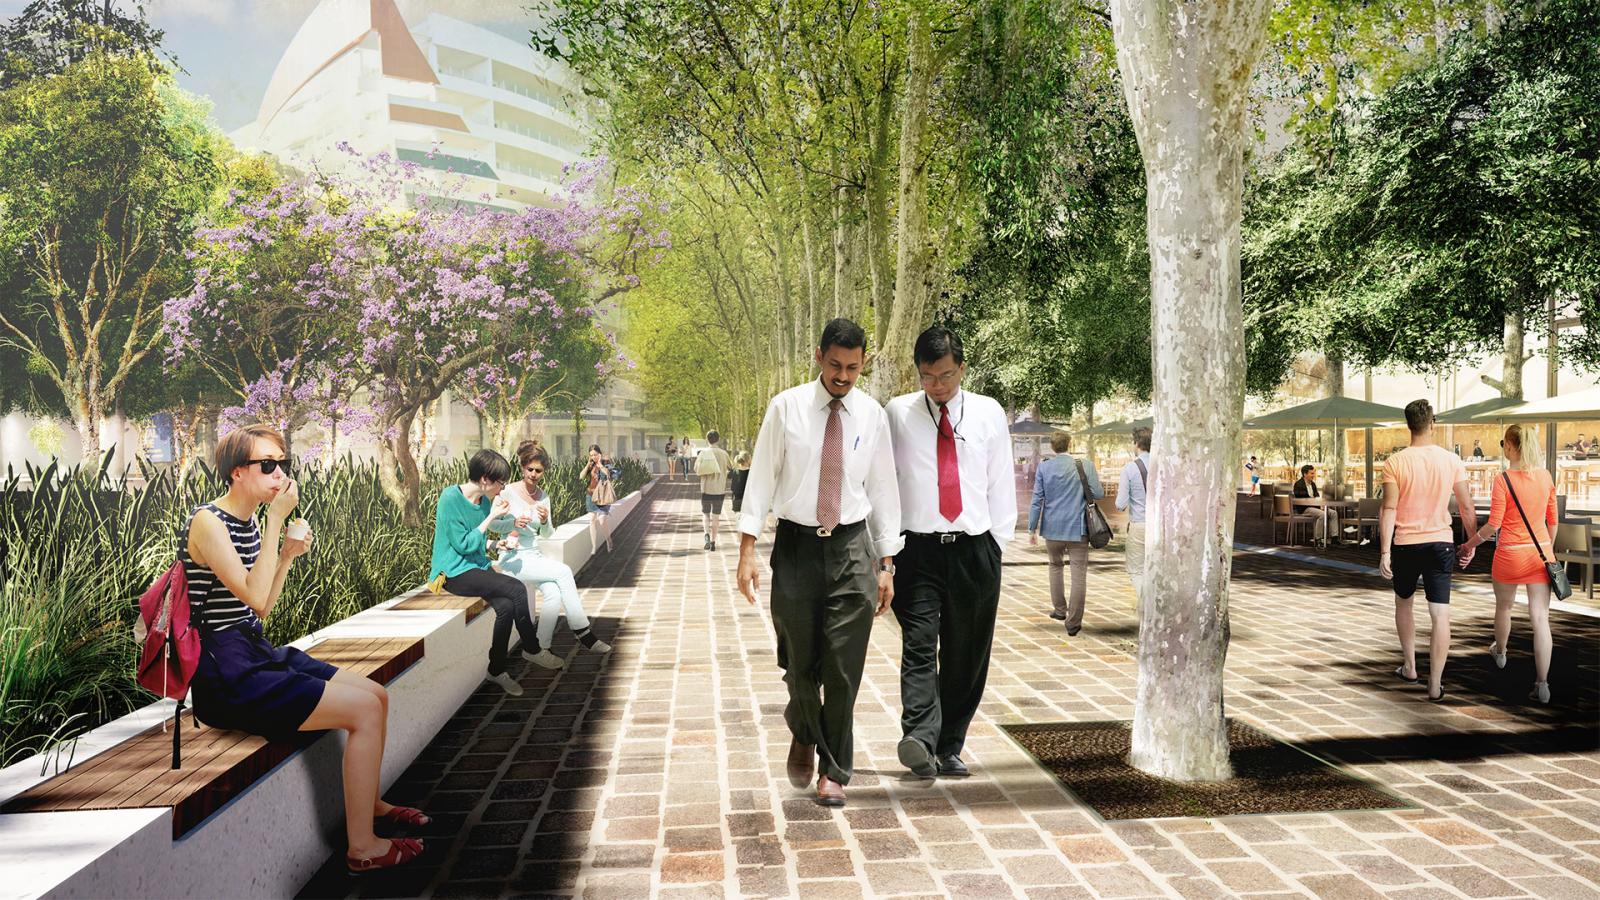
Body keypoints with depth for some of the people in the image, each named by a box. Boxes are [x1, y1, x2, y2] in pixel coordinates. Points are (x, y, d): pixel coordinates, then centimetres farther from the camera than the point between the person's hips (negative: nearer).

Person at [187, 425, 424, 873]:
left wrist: (288, 555, 2)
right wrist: (276, 521, -21)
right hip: (227, 673, -9)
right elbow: (255, 598, -24)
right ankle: (362, 846, -5)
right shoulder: (208, 522, -15)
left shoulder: (248, 524, 12)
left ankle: (371, 802, 30)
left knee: (376, 695, 10)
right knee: (365, 709, -16)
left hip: (257, 653, 9)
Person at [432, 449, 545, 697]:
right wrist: (492, 516, -16)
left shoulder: (485, 501, 9)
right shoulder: (450, 497, -14)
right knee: (516, 589, -22)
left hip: (476, 567, 7)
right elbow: (463, 544, -17)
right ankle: (532, 649, -4)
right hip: (455, 572, -7)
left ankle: (497, 670, -7)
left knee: (506, 606, -21)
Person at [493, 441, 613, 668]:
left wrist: (545, 522, -11)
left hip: (535, 556, 5)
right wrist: (514, 523, -25)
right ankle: (582, 632, -16)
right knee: (564, 572, -24)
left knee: (555, 592, -24)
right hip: (512, 560, -5)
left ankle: (540, 649, -14)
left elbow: (548, 534, 12)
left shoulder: (543, 496, 8)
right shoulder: (509, 493, -8)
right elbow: (492, 524, -7)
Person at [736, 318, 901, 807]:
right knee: (799, 663, 8)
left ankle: (834, 770, 20)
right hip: (796, 546, -1)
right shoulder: (785, 408, -2)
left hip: (852, 549, 1)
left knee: (843, 669, 2)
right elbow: (761, 478, -1)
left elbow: (883, 489, 7)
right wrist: (747, 552, -7)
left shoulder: (872, 415, 3)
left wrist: (886, 564, 4)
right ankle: (804, 735, 40)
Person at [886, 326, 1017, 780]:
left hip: (975, 551, 2)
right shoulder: (897, 413, 4)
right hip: (917, 549, -2)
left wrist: (997, 542, 4)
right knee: (919, 647, -14)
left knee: (967, 656, 6)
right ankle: (919, 740, -23)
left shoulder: (989, 413, 8)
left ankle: (949, 749, 16)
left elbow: (1002, 482, 10)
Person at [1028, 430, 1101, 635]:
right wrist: (1097, 481, 16)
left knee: (1055, 565, 24)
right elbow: (1098, 494, -6)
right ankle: (1073, 622, -1)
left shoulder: (1044, 467, -2)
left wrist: (1033, 528, 3)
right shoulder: (1085, 465, -5)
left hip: (1053, 527, 2)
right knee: (1078, 574, 1)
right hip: (1078, 528, -2)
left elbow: (1037, 499, -3)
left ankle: (1060, 609, 28)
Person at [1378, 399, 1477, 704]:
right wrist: (1472, 543, 16)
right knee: (1440, 614, -1)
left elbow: (1389, 509, -11)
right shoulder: (1452, 461, -2)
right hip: (1441, 542, 1)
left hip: (1405, 543, -1)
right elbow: (1467, 507, 3)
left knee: (1403, 602, 22)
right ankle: (1435, 685, -3)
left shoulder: (1394, 463, -8)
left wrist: (1384, 552, -10)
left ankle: (1409, 667, 30)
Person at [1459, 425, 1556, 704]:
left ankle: (1500, 652, 46)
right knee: (1540, 617, 0)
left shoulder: (1503, 480, -14)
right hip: (1540, 552, 3)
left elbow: (1493, 524, -15)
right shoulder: (1545, 476, 1)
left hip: (1510, 554, -3)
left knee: (1504, 607, 22)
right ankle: (1542, 684, -3)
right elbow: (1552, 519, 9)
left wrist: (1470, 544, -1)